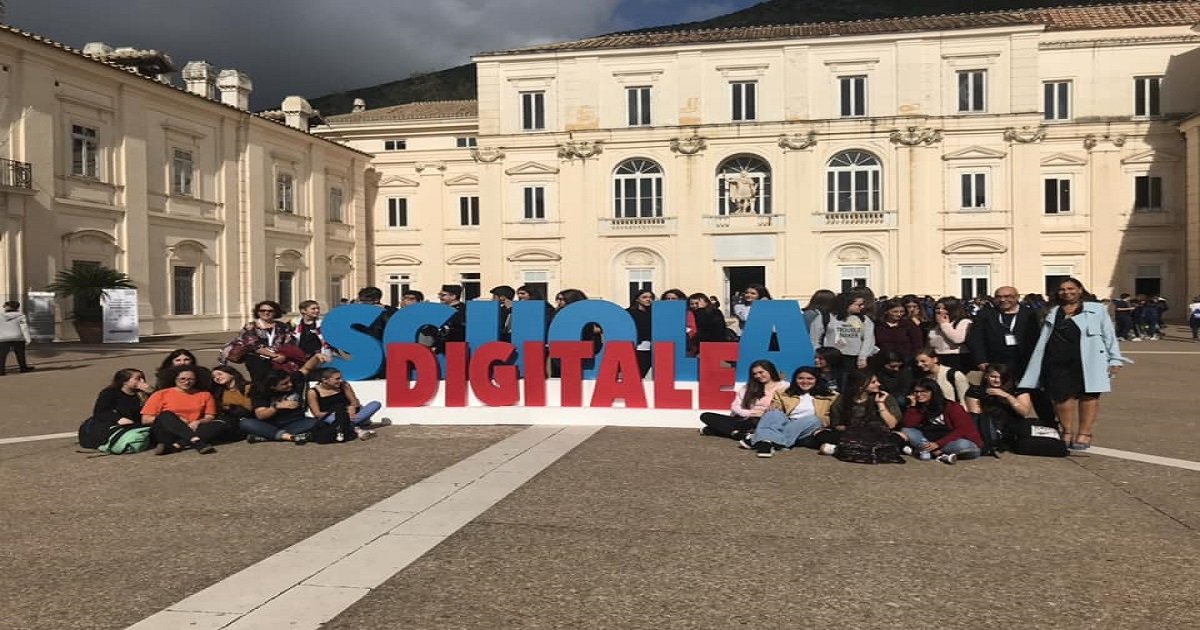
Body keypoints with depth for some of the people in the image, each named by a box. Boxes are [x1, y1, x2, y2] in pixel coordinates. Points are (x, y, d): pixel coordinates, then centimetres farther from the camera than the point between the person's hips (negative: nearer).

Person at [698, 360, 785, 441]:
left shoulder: (783, 386, 6)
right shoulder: (748, 387, 20)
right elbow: (734, 407, 11)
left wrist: (764, 414, -18)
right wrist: (749, 413, -8)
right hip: (743, 420, 5)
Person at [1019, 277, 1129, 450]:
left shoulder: (1096, 309, 11)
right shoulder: (1053, 313, 18)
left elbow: (1109, 336, 7)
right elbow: (1043, 340, 16)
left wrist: (1114, 359, -1)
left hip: (1088, 359, -2)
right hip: (1057, 360, 2)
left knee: (1088, 395, -2)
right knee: (1062, 396, -1)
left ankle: (1084, 434, 3)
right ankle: (1067, 433, 9)